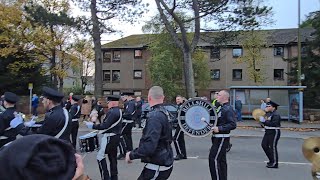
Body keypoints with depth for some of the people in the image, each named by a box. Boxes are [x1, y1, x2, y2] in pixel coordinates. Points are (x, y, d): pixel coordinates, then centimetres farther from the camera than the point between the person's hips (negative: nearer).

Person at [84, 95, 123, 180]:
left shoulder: (112, 112, -20)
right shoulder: (118, 111, 11)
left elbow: (105, 125, -24)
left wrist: (92, 125, -18)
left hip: (110, 137, -10)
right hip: (115, 137, 10)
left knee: (100, 156, -2)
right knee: (112, 157, 16)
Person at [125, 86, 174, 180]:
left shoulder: (155, 116, -24)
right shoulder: (163, 112, 3)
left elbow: (149, 146, -31)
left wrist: (131, 155, -16)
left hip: (157, 166, -8)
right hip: (164, 161, 8)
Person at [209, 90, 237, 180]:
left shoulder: (228, 109, -16)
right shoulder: (221, 108, 14)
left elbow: (233, 124, -22)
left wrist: (219, 128, -26)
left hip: (222, 138, -10)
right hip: (218, 138, 10)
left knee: (213, 159, -10)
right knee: (221, 160, 15)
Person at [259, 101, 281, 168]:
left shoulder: (276, 115, -16)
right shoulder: (269, 113, 13)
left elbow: (273, 124, -28)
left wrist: (264, 121, -28)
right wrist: (263, 120, 2)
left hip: (274, 132, -10)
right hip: (268, 132, 10)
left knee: (273, 147, -3)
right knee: (264, 145, 9)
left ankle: (274, 163, 9)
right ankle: (271, 159, 24)